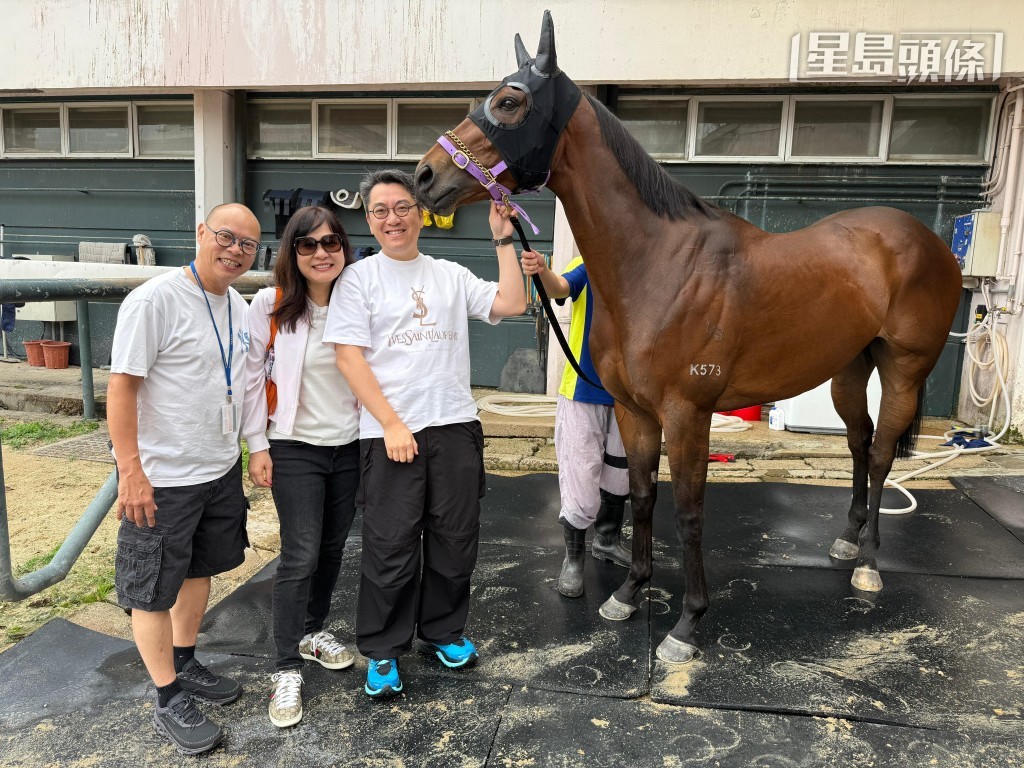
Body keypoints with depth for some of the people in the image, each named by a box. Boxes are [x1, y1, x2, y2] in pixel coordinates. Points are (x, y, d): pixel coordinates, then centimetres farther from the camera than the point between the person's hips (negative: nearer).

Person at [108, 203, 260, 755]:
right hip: (162, 479, -8)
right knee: (154, 590, 6)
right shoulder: (155, 300, -17)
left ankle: (184, 664, 40)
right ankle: (169, 701, 21)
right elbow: (121, 386, -18)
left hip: (221, 470, 8)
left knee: (200, 570, 20)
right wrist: (130, 471, -20)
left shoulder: (238, 306, 7)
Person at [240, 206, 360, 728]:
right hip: (294, 447, -3)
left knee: (333, 547, 15)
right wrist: (257, 444, -6)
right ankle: (286, 669, 9)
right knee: (300, 555, -5)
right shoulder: (271, 305, -9)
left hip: (350, 445, 4)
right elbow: (252, 377, -4)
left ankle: (314, 631, 37)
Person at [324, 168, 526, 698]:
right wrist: (392, 425, -13)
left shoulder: (451, 275, 12)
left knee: (456, 539, 12)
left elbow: (512, 304, 1)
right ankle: (382, 652, 21)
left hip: (456, 426, 4)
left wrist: (503, 240, 0)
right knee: (391, 547, 2)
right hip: (389, 433, -3)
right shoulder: (358, 278, 1)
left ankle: (442, 631, 33)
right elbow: (349, 358, -7)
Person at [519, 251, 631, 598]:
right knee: (581, 486, -3)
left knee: (619, 476, 19)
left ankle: (608, 540, 44)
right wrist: (542, 271, -53)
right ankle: (574, 557, 21)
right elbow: (560, 287, -31)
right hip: (583, 396, -4)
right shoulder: (587, 269, -10)